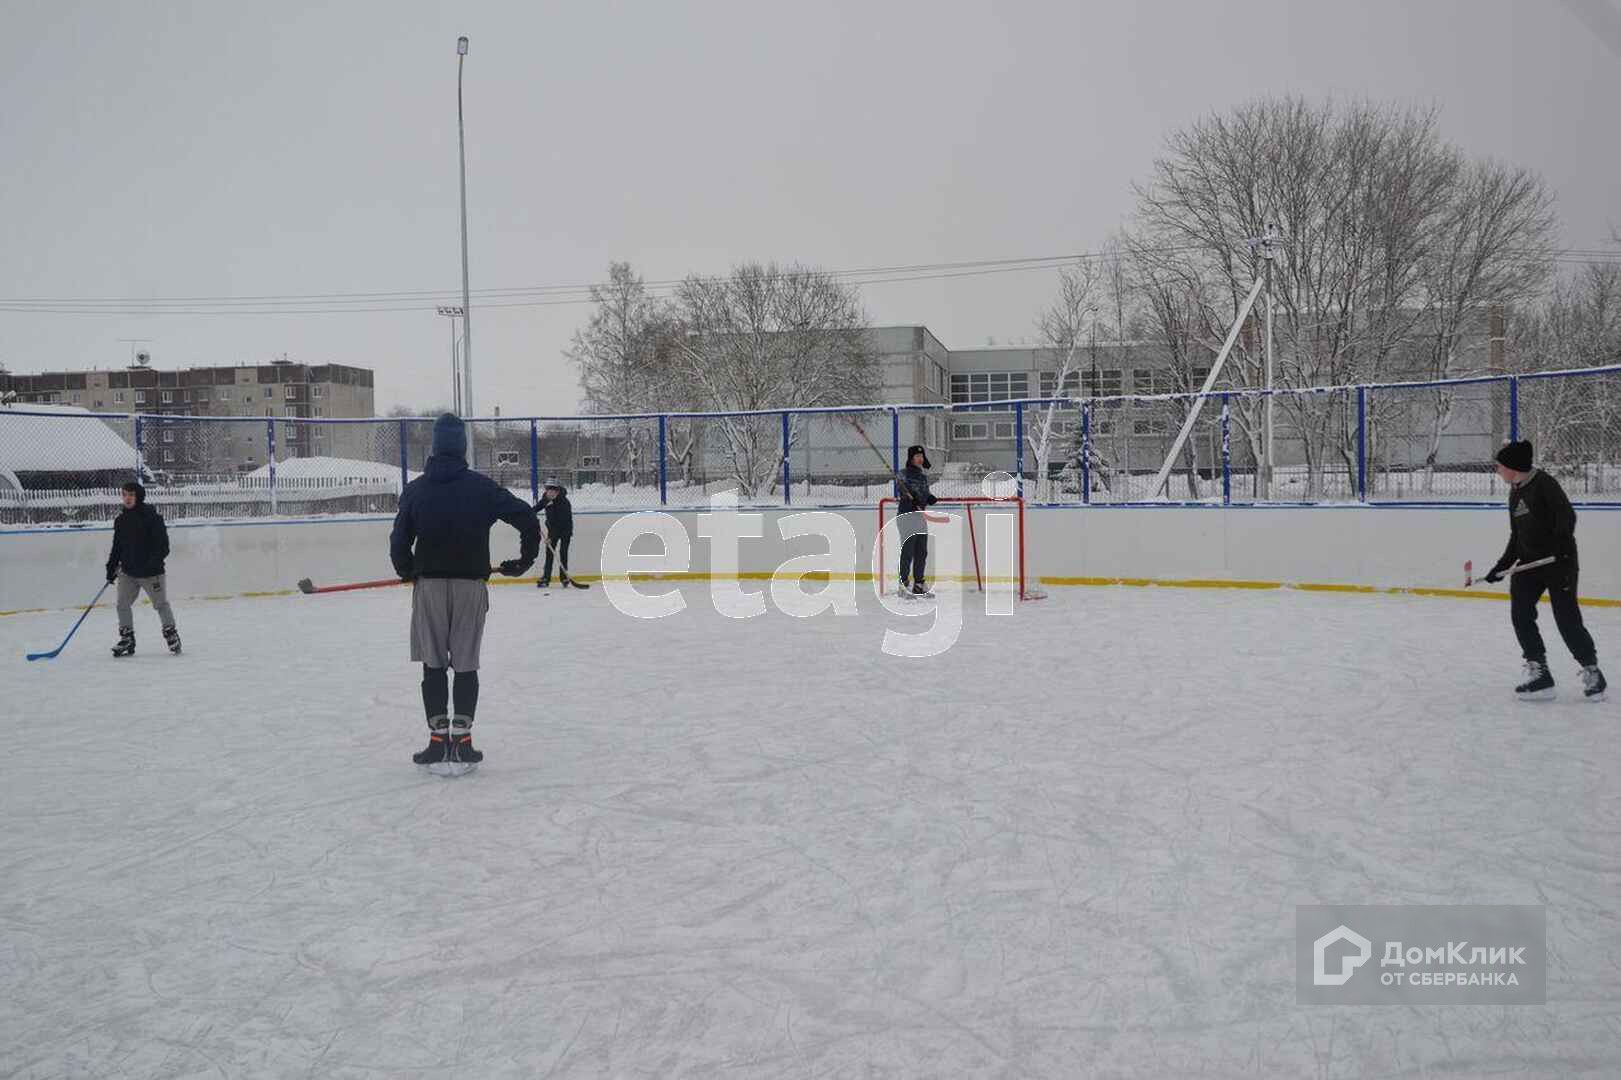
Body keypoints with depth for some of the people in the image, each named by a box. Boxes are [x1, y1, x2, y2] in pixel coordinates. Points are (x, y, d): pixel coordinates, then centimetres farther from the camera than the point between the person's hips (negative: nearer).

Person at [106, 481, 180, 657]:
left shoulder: (152, 516, -11)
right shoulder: (121, 519, 8)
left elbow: (162, 543, -13)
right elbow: (117, 546, 17)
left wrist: (155, 562, -24)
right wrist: (111, 567, 12)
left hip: (151, 572, -6)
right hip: (128, 572, 6)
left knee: (161, 604, 2)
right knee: (123, 604, 3)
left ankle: (171, 633, 17)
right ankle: (127, 639, 14)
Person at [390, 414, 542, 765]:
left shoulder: (415, 489, 2)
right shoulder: (482, 486, -1)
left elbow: (399, 540, 0)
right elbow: (527, 518, -5)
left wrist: (407, 572, 19)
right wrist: (524, 560, 9)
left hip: (429, 584, 0)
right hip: (471, 583, 0)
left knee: (433, 665, 8)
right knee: (466, 664, 7)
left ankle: (438, 740, 6)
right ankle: (461, 740, 6)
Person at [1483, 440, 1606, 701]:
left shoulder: (1543, 483, -12)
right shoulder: (1515, 493, 13)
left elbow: (1567, 515, -20)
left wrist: (1563, 544, -35)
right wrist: (1503, 566, 14)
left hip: (1559, 561, -8)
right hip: (1530, 562, 8)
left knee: (1567, 619, -5)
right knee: (1521, 615, -2)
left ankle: (1591, 670, 13)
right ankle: (1539, 673, 3)